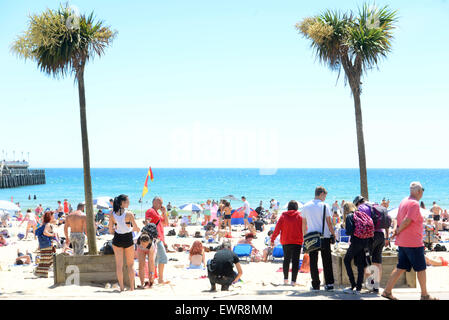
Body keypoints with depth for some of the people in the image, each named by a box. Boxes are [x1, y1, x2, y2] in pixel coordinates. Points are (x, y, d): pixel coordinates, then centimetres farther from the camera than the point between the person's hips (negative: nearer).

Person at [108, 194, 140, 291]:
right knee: (130, 264, 11)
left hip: (117, 240, 2)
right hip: (128, 240, -2)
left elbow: (111, 231, 1)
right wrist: (132, 229, 15)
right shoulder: (129, 214, -12)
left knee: (119, 265, 9)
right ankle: (132, 287, 12)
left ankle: (121, 287, 10)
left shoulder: (112, 215, -3)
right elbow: (136, 228, -8)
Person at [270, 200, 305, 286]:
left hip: (285, 242, 2)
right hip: (297, 242, -2)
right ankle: (293, 281, -7)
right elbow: (305, 228, -3)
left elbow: (277, 228, -2)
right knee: (295, 261, -1)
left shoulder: (283, 216, -1)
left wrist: (272, 239, 5)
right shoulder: (300, 216, -4)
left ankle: (285, 279, 21)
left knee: (286, 260, 17)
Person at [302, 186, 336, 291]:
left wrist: (305, 237, 16)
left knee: (313, 262, 7)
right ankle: (329, 284, 4)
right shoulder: (324, 206, -5)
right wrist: (333, 234, 5)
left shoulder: (306, 206, 5)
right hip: (324, 237, -2)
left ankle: (315, 285, 6)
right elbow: (329, 222, -6)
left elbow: (304, 224, 8)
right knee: (327, 262, 6)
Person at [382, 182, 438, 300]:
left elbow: (399, 219, 15)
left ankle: (387, 291, 10)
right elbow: (407, 221, -22)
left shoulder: (404, 201, 12)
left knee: (401, 268, 11)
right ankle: (424, 295, 14)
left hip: (403, 242, 9)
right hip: (413, 242, -9)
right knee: (421, 268, 4)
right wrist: (398, 231, -10)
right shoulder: (414, 204, -16)